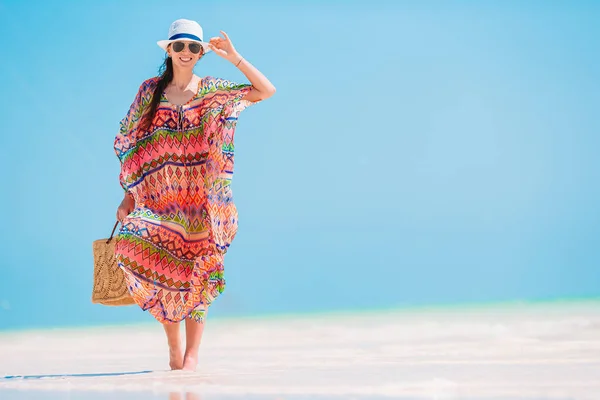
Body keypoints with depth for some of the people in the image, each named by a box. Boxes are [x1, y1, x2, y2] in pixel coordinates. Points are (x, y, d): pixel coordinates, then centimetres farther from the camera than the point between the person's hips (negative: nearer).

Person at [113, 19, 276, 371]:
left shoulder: (213, 91, 6)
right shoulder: (150, 90, 8)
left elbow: (267, 91, -1)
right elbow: (133, 147, 9)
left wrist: (234, 57, -7)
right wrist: (128, 197, 3)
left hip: (202, 201, 0)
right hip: (160, 200, 0)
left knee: (195, 274, -4)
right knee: (162, 268, -13)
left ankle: (192, 355, 4)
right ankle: (174, 347, 6)